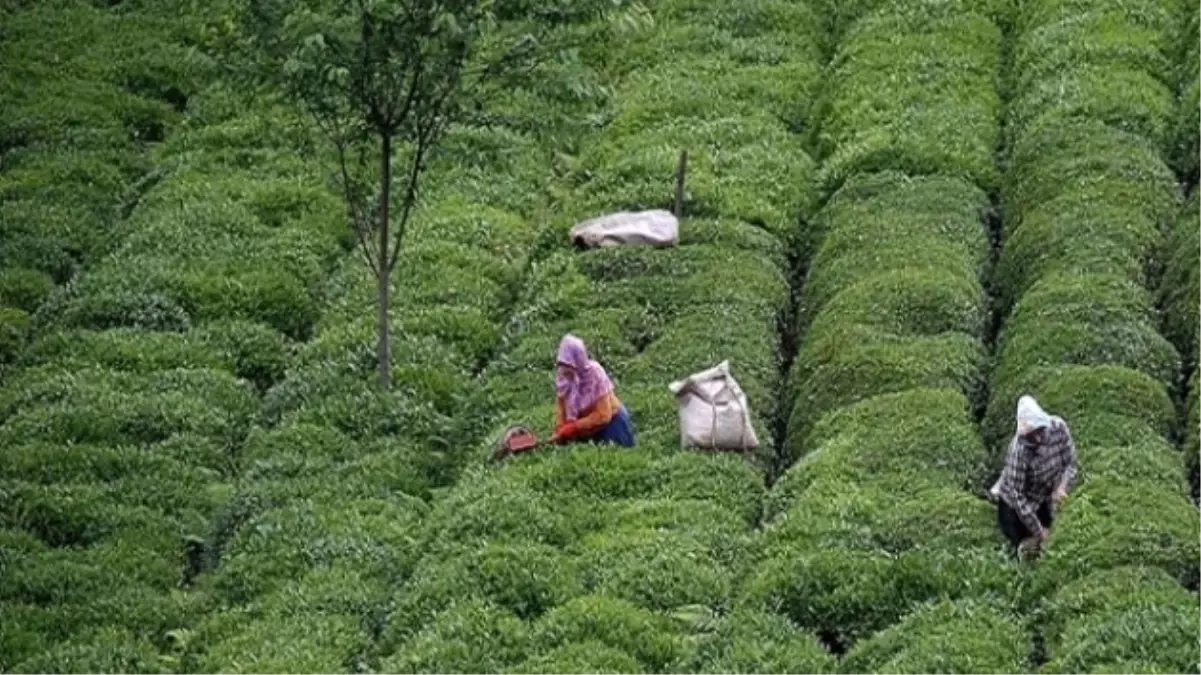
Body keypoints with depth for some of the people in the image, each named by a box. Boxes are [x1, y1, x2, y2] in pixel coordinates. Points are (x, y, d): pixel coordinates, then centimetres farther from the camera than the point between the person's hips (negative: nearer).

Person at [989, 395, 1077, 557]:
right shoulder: (1019, 450, -38)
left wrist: (1062, 487, -29)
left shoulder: (1059, 427, -25)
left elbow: (1070, 463, -10)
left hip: (1044, 501, 5)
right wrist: (1038, 531, -26)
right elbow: (1017, 496, -31)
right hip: (1015, 504, -5)